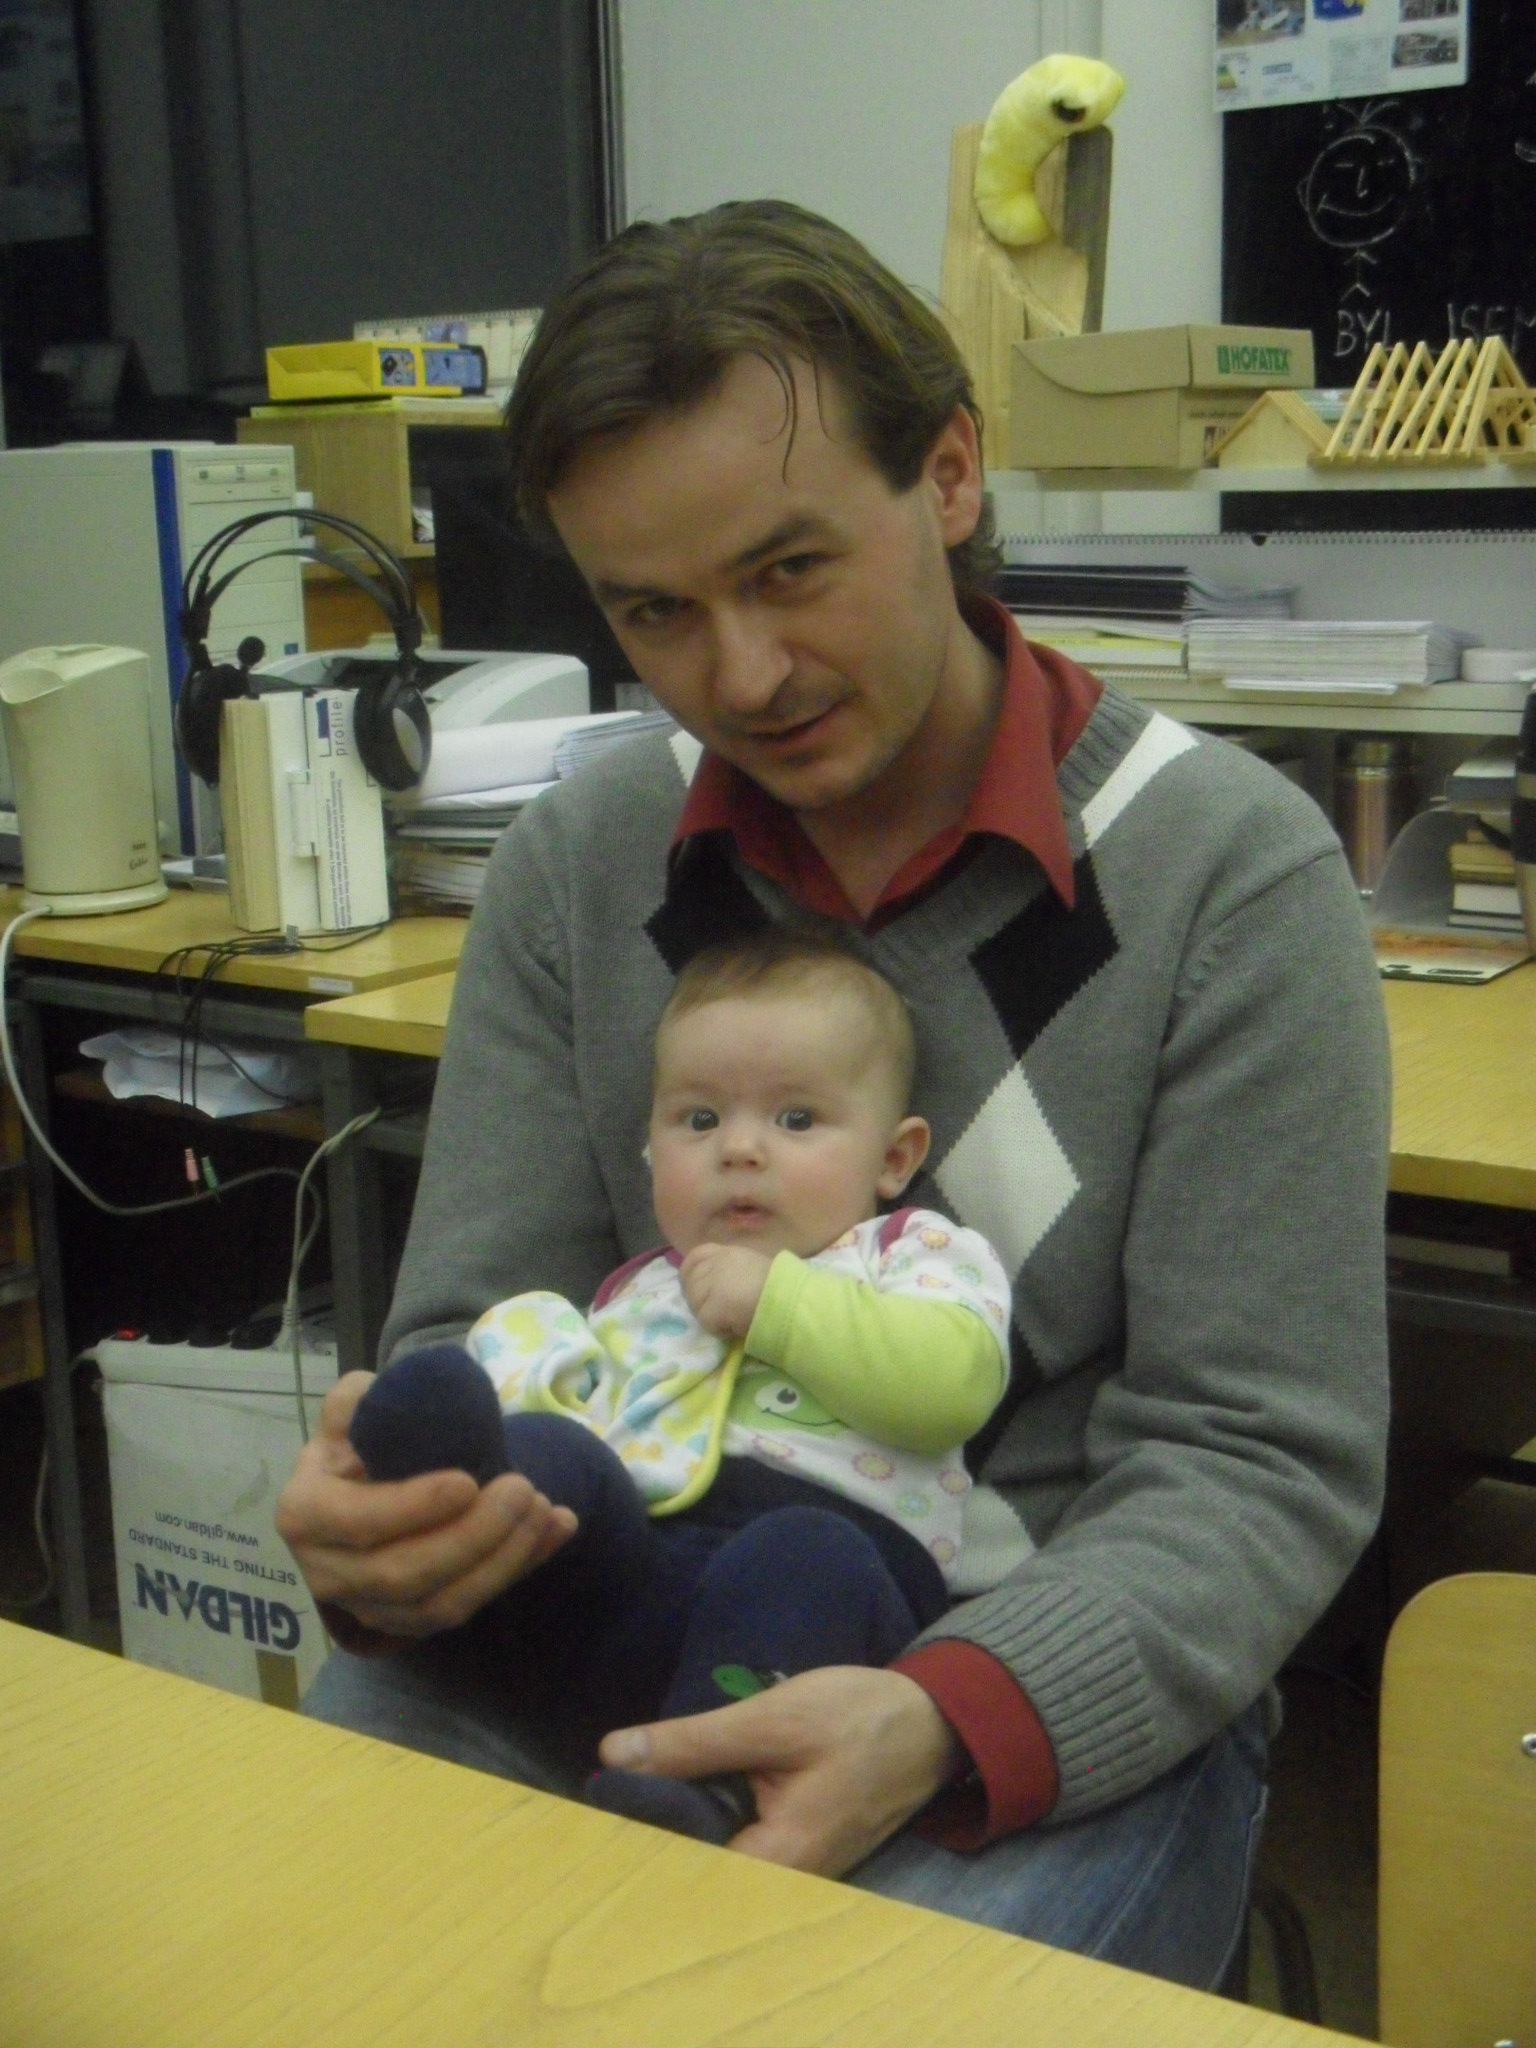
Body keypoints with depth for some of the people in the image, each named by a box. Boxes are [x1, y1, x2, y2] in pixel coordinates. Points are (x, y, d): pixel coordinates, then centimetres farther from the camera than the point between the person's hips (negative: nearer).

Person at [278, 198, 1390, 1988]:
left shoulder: (1233, 871, -9)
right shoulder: (572, 869, 3)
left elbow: (1262, 1459, -10)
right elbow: (474, 1336, 3)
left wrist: (942, 1725, -27)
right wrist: (382, 1538, -21)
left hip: (1073, 1690, -2)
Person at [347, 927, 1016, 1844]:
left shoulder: (914, 1253, 24)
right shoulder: (637, 1295, 37)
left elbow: (953, 1382, 1)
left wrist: (778, 1301, 1)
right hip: (625, 1556, 3)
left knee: (804, 1558, -38)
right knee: (556, 1454, -27)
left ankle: (704, 1786, -54)